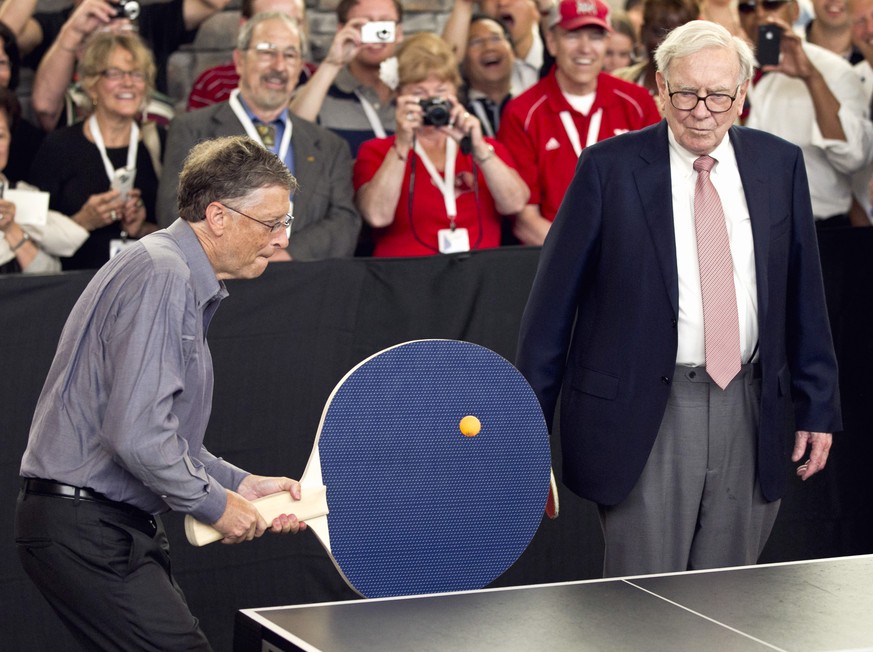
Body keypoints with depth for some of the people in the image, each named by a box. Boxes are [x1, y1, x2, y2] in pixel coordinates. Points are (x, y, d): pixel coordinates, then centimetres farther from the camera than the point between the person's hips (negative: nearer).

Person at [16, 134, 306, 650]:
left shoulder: (185, 281, 18)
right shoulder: (162, 278, -16)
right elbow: (137, 436, -25)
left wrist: (243, 484, 14)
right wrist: (216, 504, -13)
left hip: (123, 525, 11)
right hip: (86, 529, -11)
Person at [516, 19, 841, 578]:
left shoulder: (780, 165, 6)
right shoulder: (610, 168, -4)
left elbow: (804, 296, 12)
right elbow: (554, 301, -2)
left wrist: (818, 406, 11)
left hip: (750, 415, 4)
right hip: (646, 416, -3)